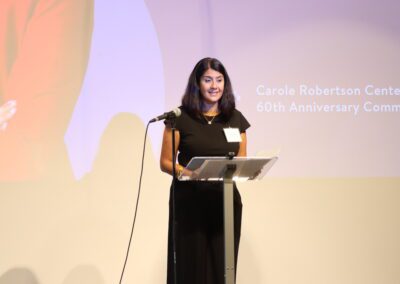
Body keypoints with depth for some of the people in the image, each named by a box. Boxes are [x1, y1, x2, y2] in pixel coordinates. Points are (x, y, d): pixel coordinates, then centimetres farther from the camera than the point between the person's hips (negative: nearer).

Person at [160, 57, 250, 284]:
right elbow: (166, 162, -1)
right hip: (189, 201, -3)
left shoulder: (236, 118, 8)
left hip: (226, 202, 3)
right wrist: (185, 171, -20)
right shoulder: (181, 117, -3)